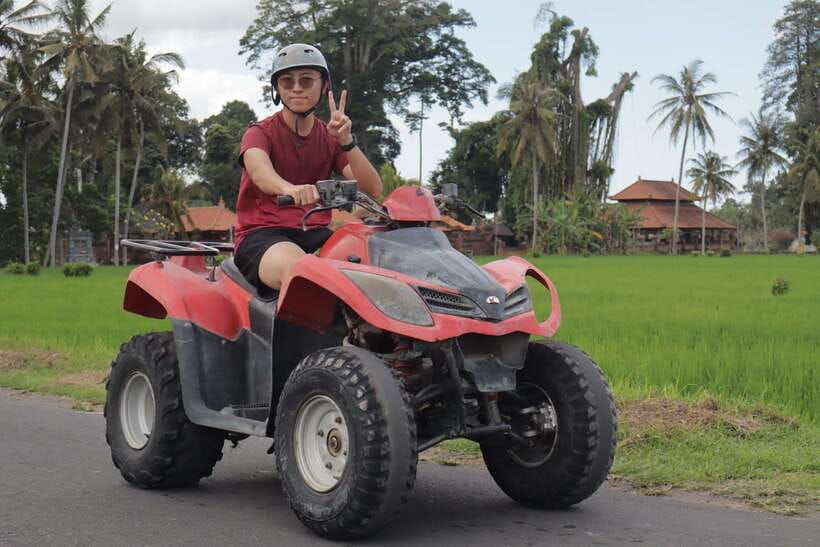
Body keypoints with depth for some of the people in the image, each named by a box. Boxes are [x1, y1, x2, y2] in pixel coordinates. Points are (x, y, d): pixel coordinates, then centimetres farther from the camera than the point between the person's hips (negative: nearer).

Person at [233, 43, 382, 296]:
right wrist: (290, 189, -47)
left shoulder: (330, 138, 16)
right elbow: (259, 170, -22)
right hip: (262, 235, -4)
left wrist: (346, 141, -15)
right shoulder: (260, 133, 5)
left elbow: (373, 191, 1)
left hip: (316, 234, 4)